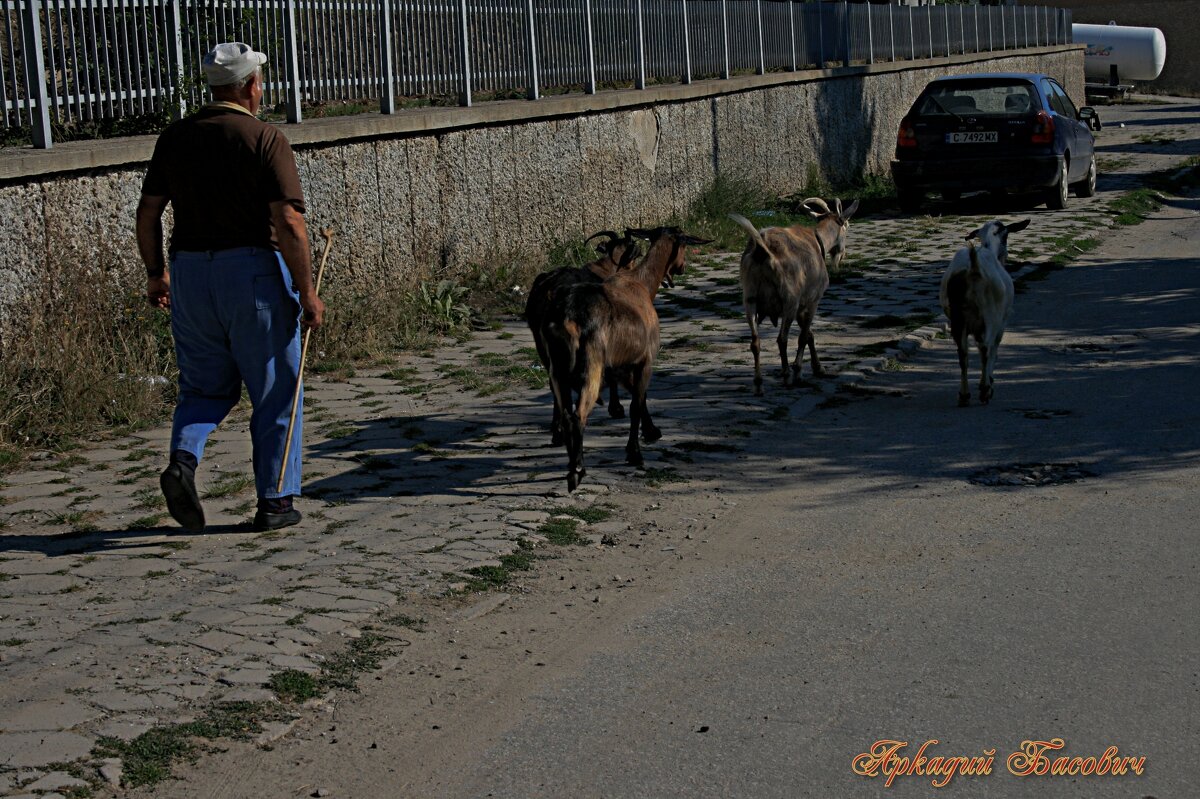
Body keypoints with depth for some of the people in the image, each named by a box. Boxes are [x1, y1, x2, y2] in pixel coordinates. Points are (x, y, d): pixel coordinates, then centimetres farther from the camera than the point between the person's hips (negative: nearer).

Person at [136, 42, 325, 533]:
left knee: (205, 387, 17)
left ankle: (183, 459, -9)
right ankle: (275, 502, 11)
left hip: (189, 272, 5)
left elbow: (147, 215, 6)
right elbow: (289, 223, -15)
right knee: (274, 394, 8)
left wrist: (155, 272, 20)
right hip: (254, 271, -4)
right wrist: (307, 292, -9)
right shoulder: (264, 139, -9)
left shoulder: (175, 138, 6)